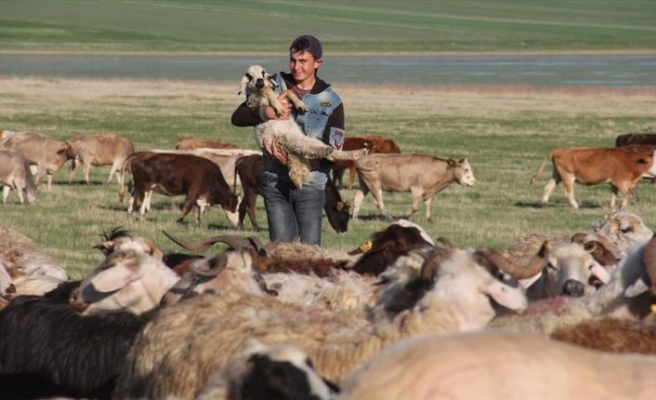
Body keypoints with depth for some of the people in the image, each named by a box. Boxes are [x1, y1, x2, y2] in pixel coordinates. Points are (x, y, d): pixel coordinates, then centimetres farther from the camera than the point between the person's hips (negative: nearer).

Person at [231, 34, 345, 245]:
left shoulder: (331, 102, -1)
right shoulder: (275, 85, 5)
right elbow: (237, 117, 2)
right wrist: (264, 113, -19)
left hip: (311, 183, -1)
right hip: (275, 181, 1)